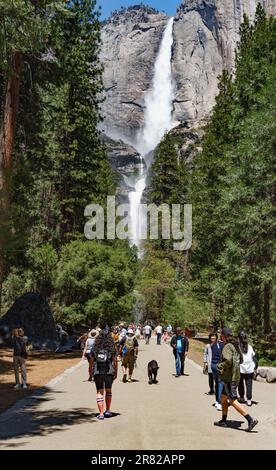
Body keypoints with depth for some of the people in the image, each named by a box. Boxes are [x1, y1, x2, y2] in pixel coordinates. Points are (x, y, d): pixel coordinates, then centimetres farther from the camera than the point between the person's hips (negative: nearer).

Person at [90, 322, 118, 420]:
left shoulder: (95, 349, 0)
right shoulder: (112, 348, -2)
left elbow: (92, 361, 1)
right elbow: (115, 361, -1)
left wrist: (92, 372, 12)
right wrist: (115, 372, 9)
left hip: (97, 372, 0)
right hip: (109, 372, 0)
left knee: (99, 392, 6)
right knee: (108, 391, 21)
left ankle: (101, 413, 0)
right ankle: (108, 410, 21)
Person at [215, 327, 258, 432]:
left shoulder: (227, 347, -17)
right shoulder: (236, 345, 10)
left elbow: (228, 361, -29)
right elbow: (240, 360, 20)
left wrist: (220, 366, -12)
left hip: (229, 378, -10)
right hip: (235, 375, 10)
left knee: (233, 401, -6)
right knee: (223, 397, 19)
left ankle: (251, 420, -10)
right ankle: (223, 421, 26)